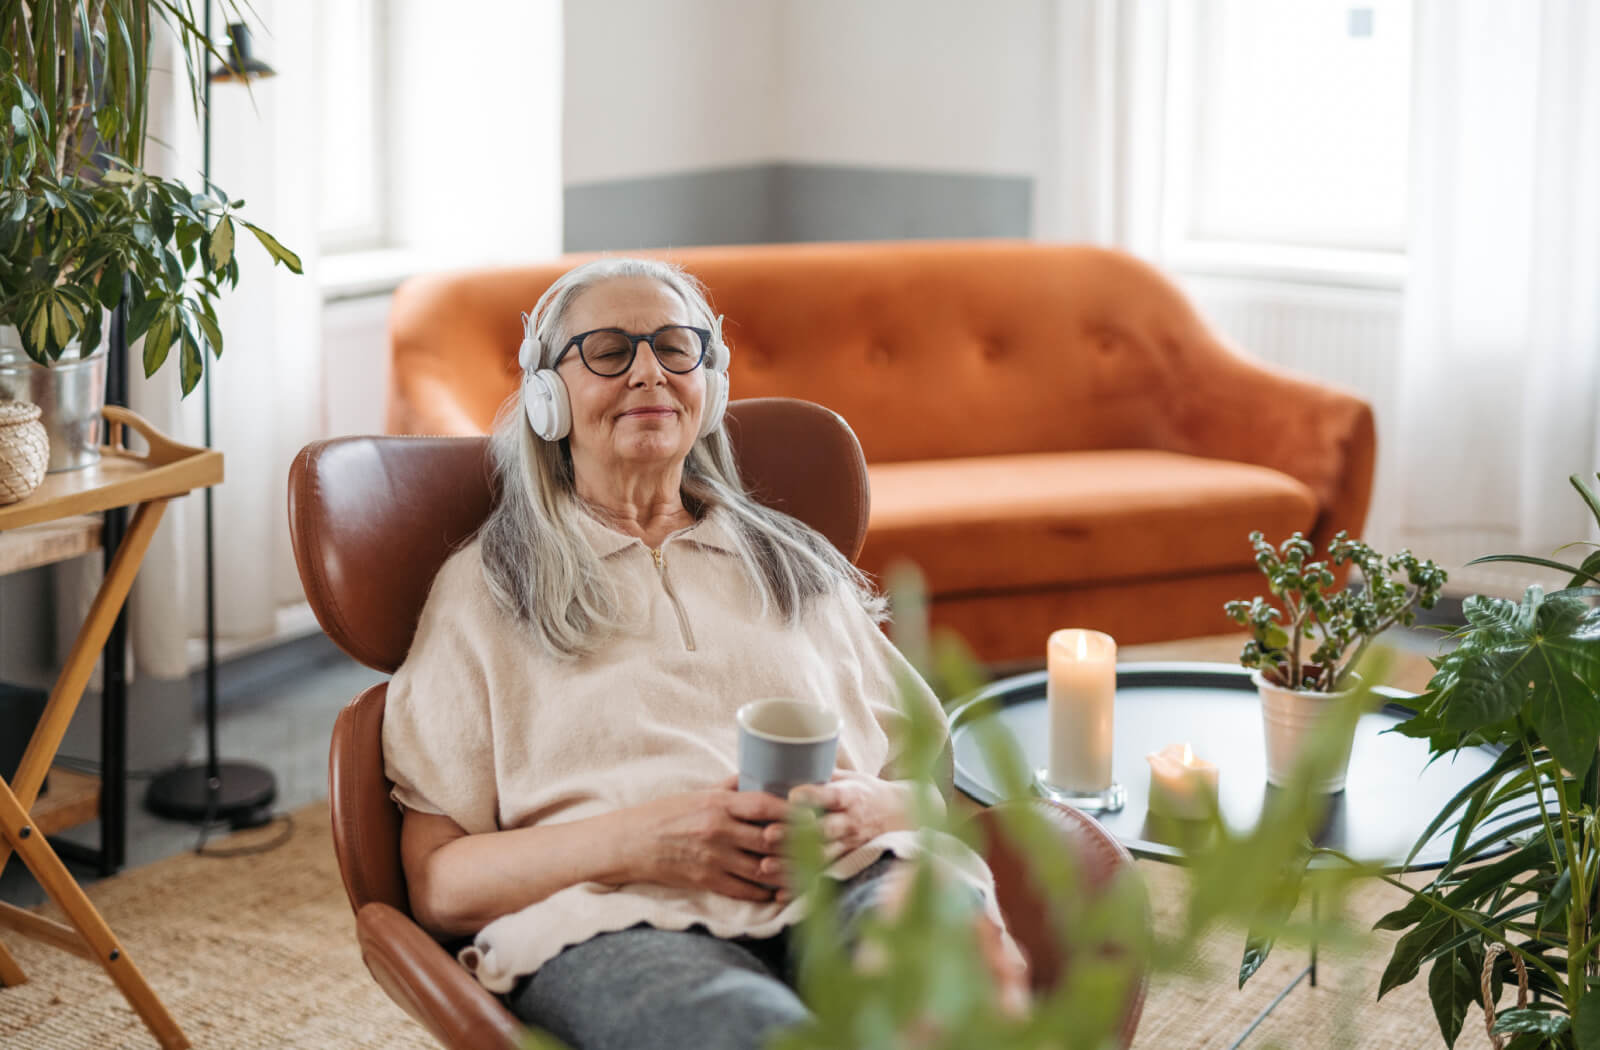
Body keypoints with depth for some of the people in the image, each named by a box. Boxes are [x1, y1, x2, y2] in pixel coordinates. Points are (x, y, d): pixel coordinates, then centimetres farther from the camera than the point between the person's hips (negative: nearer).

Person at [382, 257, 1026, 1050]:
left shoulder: (800, 568, 28)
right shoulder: (482, 590, 18)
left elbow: (926, 787, 23)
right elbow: (437, 886, 8)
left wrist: (863, 808, -3)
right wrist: (638, 841, -10)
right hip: (620, 921, -2)